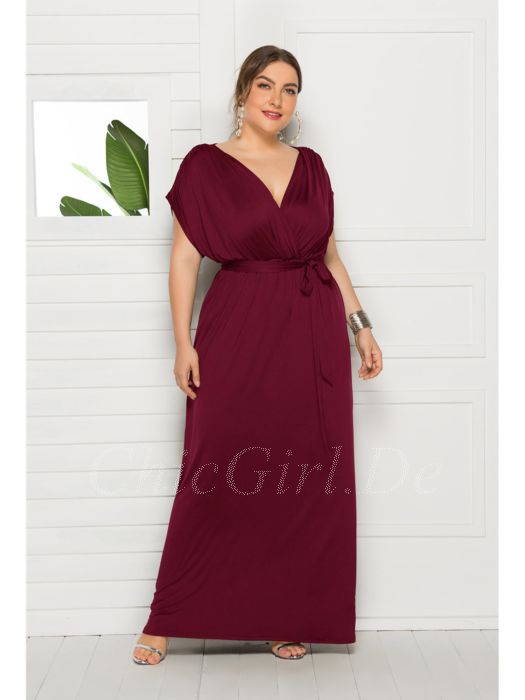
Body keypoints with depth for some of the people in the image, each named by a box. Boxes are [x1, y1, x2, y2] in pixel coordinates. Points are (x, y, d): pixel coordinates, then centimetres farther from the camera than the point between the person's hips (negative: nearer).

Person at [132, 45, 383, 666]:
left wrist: (360, 326, 9)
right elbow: (184, 259, -3)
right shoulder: (206, 165, 0)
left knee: (309, 480, 5)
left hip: (314, 337, 4)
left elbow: (331, 256, 16)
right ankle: (167, 621, 10)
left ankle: (293, 618, 18)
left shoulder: (311, 166, 11)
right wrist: (184, 344, -10)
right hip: (238, 334, -3)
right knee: (218, 476, -2)